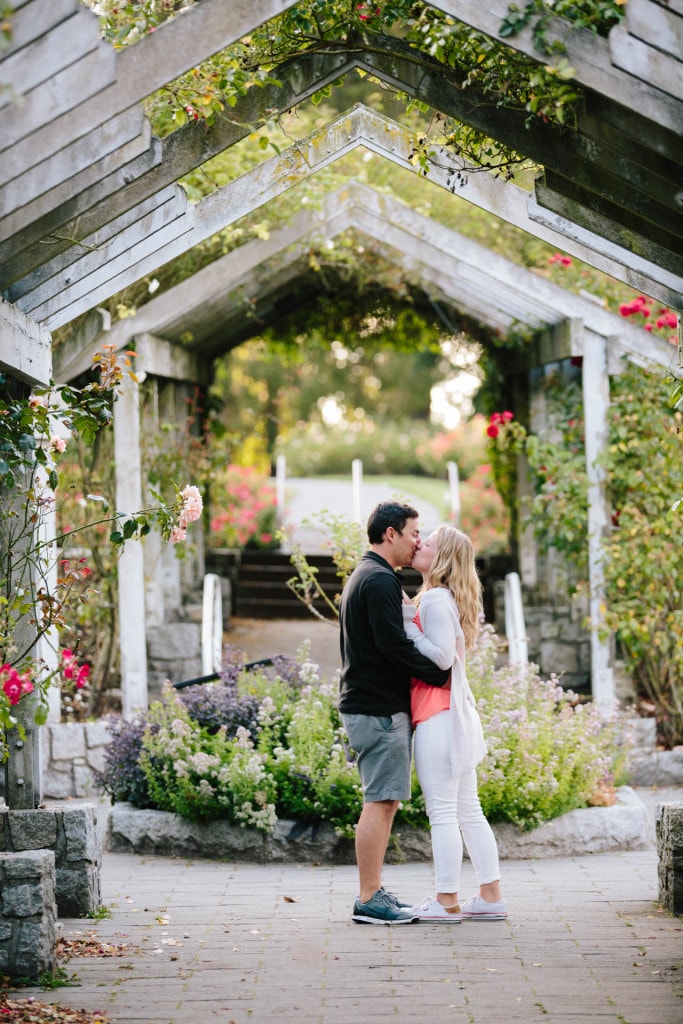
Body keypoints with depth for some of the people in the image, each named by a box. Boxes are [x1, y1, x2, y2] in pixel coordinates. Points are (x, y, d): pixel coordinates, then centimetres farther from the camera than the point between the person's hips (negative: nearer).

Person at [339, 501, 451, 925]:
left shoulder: (364, 577, 21)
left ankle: (374, 892, 16)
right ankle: (370, 900, -8)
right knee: (381, 801, -9)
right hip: (380, 709, -11)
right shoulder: (380, 580, -13)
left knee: (384, 802, 13)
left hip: (369, 703, 11)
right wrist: (441, 674, -14)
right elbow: (394, 644, -21)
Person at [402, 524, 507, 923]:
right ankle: (491, 897, 15)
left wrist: (407, 621, -15)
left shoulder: (435, 600, -12)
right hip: (456, 713, 10)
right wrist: (410, 617, 10)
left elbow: (440, 656, -20)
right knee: (468, 811, 12)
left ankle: (447, 902, -2)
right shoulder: (448, 599, 18)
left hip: (438, 716, -10)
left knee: (442, 812, -6)